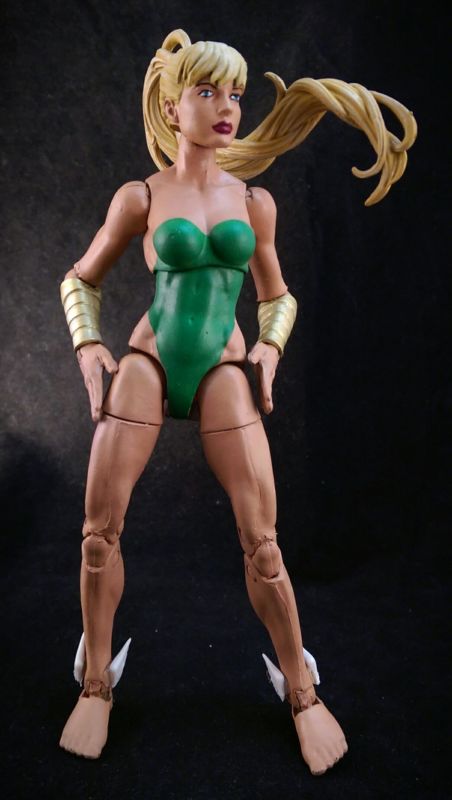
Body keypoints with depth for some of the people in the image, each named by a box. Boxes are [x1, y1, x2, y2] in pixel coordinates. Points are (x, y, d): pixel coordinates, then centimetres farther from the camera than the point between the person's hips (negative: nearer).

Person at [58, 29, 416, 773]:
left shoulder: (255, 201, 7)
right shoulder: (141, 197, 2)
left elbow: (277, 295, 18)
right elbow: (80, 280, 12)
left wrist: (271, 347, 0)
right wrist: (88, 346, -3)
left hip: (223, 368, 1)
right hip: (147, 361, 0)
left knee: (261, 540, -5)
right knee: (100, 528, -4)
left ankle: (302, 690, 14)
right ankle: (97, 682, 18)